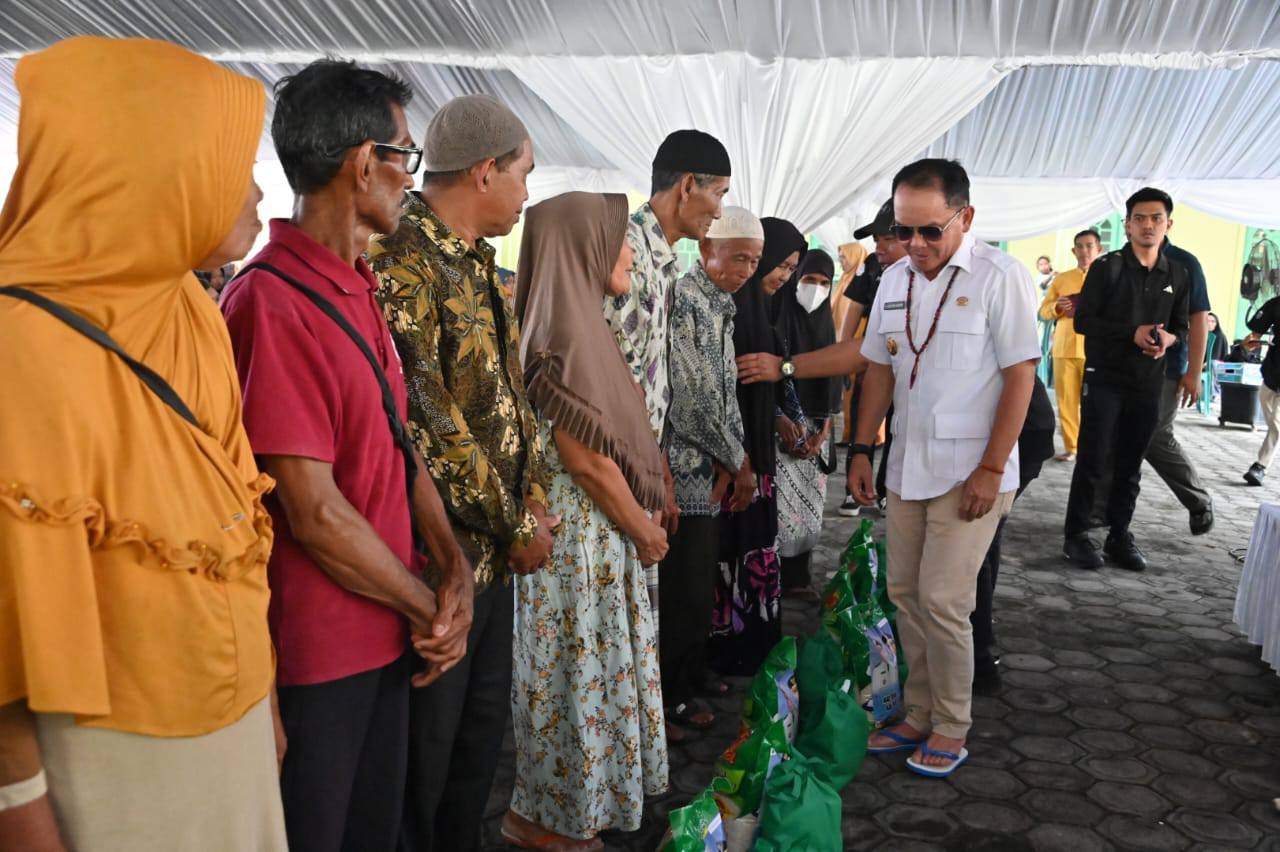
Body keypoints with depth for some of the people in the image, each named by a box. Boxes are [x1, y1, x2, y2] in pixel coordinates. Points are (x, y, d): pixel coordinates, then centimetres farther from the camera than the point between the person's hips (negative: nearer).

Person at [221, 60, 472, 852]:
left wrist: (454, 565, -4)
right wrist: (429, 610, -10)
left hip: (386, 632, 8)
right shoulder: (274, 303, -21)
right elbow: (315, 513, -23)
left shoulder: (359, 291, 9)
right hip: (318, 652, -8)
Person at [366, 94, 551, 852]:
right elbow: (424, 423, -22)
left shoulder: (478, 264, 12)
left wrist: (533, 493, 4)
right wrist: (516, 525, -13)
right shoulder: (402, 262, -17)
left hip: (494, 553, 9)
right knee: (427, 749, 8)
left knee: (484, 733, 21)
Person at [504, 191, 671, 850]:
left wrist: (641, 515, 14)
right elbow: (584, 456, -22)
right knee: (577, 669, 5)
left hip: (589, 525, 9)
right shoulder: (570, 329, -20)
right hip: (581, 530, -9)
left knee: (580, 667, 19)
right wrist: (644, 528, -11)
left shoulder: (569, 322, 9)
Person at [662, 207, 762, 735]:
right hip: (684, 473, -9)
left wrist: (732, 462, -3)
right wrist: (737, 461, -10)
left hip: (712, 473, 9)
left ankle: (690, 677, 33)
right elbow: (692, 399, -20)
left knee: (699, 586, 18)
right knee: (683, 589, 0)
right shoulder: (683, 301, -16)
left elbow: (726, 390, 10)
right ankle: (669, 697, 15)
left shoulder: (722, 306, 13)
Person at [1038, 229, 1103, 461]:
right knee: (1066, 400, 1)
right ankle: (1070, 447, 9)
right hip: (1064, 347, 2)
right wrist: (1056, 307, -8)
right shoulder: (1061, 279, 15)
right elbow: (1043, 310, 13)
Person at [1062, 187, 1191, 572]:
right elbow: (1083, 320, -9)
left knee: (1130, 465, 10)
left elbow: (1180, 325, 15)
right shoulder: (1107, 267, -5)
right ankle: (1076, 535, 9)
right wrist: (1132, 333, -20)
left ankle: (1119, 536, 20)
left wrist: (1168, 338, -9)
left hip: (1148, 384, 4)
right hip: (1104, 379, -4)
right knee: (1092, 461, -2)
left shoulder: (1177, 274, 9)